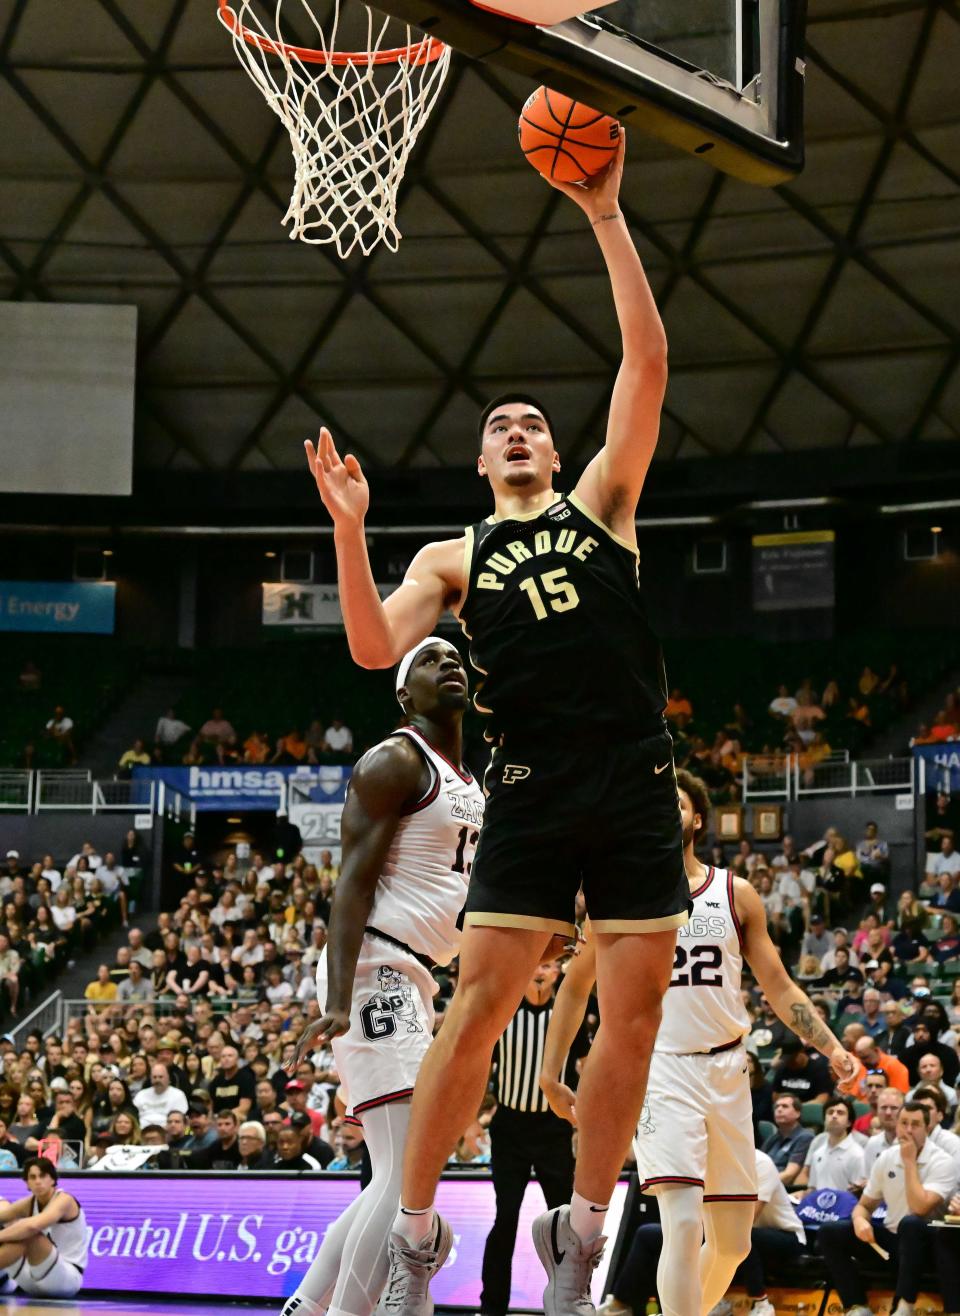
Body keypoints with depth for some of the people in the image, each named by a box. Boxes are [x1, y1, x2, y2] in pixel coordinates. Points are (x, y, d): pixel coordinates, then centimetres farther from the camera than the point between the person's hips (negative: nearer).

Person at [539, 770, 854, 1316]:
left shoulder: (737, 895, 7)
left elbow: (779, 987, 9)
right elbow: (576, 986, 11)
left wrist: (832, 1048, -4)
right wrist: (551, 1075, 7)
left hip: (727, 1069, 3)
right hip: (661, 1069, -3)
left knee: (733, 1240, 8)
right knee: (683, 1224, -20)